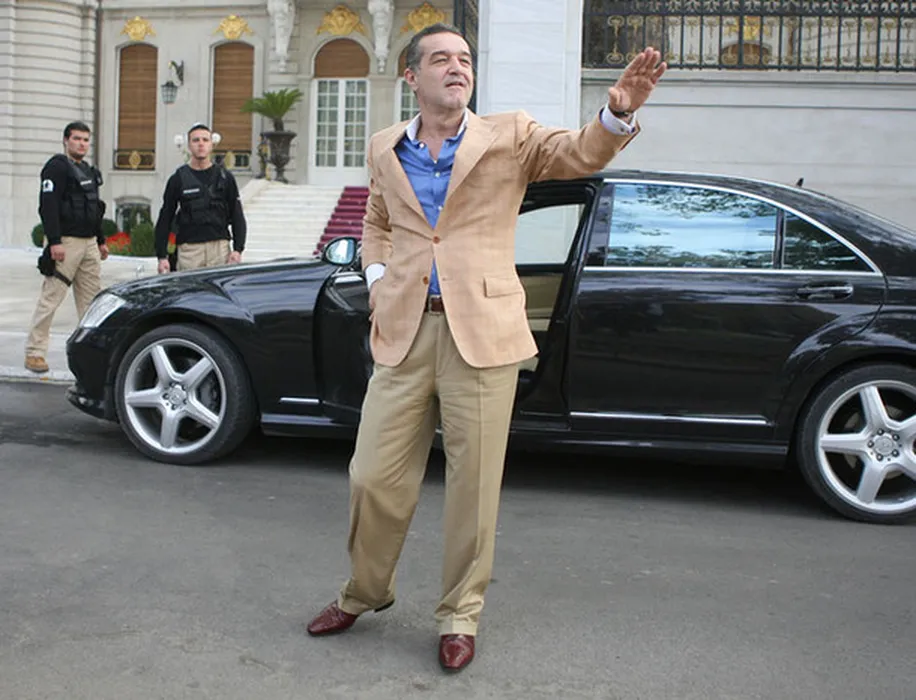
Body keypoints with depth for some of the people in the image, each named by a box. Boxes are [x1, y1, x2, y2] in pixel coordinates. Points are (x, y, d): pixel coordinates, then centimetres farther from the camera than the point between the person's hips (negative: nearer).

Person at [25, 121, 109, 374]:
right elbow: (48, 206, -17)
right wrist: (54, 241, -24)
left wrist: (101, 241, 25)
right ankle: (34, 352, -5)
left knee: (92, 299, 9)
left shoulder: (88, 170, 20)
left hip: (89, 243, 9)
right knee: (51, 297, -9)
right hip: (66, 243, -9)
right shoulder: (57, 167, -8)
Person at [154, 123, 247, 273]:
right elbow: (164, 220, 8)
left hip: (220, 248, 1)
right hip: (189, 248, -1)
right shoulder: (178, 179, 8)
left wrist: (237, 249, -3)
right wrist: (162, 256, 0)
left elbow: (237, 217, 10)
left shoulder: (225, 177, 11)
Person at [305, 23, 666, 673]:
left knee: (474, 484, 3)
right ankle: (366, 590, 31)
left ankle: (460, 614, 21)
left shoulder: (509, 137, 4)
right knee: (375, 477, 7)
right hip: (404, 331, 3)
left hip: (482, 331, -2)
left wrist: (619, 111, -30)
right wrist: (377, 282, 10)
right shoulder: (385, 149, 13)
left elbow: (581, 153, -9)